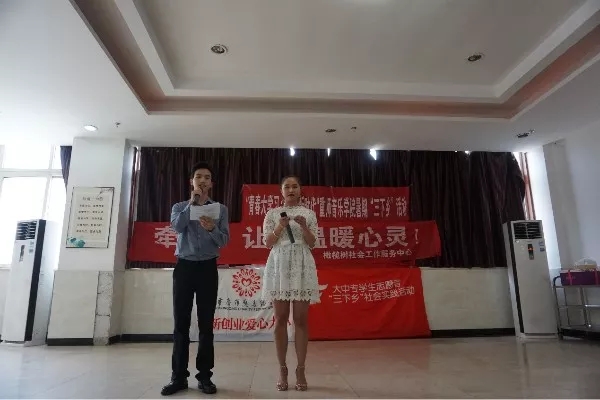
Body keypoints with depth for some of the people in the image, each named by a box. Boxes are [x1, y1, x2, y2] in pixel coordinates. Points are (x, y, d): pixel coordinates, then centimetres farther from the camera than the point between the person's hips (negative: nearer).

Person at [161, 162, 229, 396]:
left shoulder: (220, 209, 7)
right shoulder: (180, 207, 9)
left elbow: (225, 241, -2)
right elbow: (177, 227, -13)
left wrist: (212, 229, -22)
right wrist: (193, 201, -9)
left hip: (207, 268, 0)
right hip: (184, 267, 0)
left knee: (206, 323, 3)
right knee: (181, 323, 2)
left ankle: (204, 375, 12)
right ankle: (179, 376, 12)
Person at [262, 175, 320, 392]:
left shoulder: (309, 213, 9)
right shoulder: (272, 214, 8)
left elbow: (312, 244, 4)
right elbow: (268, 243, 2)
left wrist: (304, 226, -13)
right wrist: (280, 226, -13)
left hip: (302, 267, 0)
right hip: (279, 267, 0)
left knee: (301, 319, 1)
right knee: (280, 319, 3)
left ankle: (300, 370, 11)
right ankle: (282, 370, 13)